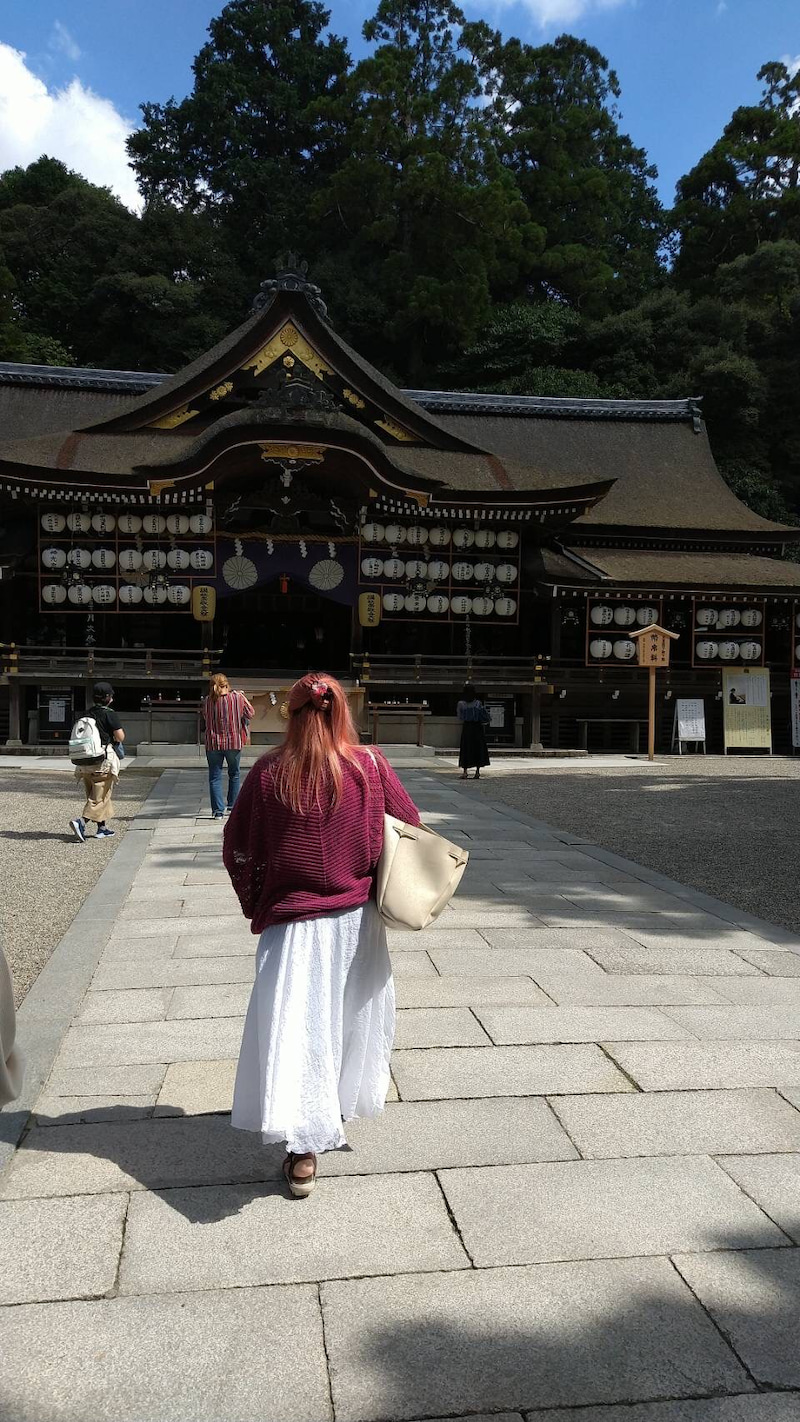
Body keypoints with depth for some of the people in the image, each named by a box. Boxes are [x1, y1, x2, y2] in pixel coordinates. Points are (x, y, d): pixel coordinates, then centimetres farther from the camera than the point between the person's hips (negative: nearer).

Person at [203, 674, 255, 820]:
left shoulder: (207, 701, -5)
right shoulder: (237, 698, -7)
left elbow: (205, 717, 8)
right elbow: (250, 713, 4)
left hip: (213, 743, 0)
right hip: (233, 742, 0)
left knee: (215, 777, 6)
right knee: (234, 774, 19)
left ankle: (218, 810, 0)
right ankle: (233, 805, 27)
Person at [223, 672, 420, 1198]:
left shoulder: (269, 772, -9)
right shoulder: (370, 765, -7)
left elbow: (238, 851, -3)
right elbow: (410, 825, 2)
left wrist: (256, 907, 10)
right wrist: (380, 886, 16)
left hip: (294, 921, -2)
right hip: (358, 918, 2)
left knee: (297, 1027, 2)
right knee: (353, 1017, 21)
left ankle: (304, 1149, -1)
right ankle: (343, 1103, 41)